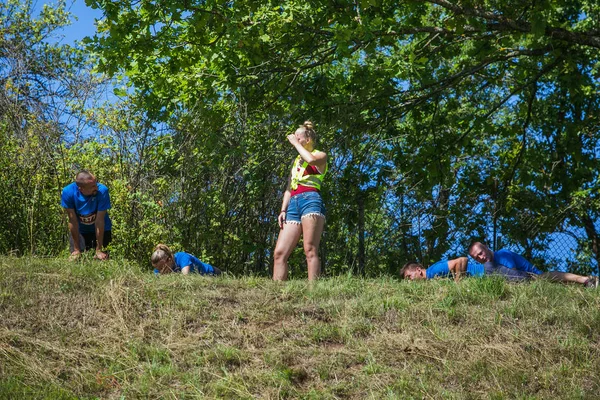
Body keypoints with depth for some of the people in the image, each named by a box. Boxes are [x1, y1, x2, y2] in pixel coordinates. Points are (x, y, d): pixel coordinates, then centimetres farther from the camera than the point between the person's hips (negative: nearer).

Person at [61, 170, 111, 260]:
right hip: (79, 230, 1)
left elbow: (99, 220, -28)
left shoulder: (102, 191, -34)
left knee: (103, 258, -3)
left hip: (101, 229, 0)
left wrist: (99, 250, -23)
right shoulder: (68, 192, -29)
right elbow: (73, 220, -22)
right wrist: (76, 250, -17)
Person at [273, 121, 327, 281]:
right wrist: (283, 210, 12)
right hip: (293, 204, 7)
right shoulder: (296, 161, 32)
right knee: (279, 253, -6)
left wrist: (296, 143, -1)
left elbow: (311, 159, -15)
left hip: (310, 200, -7)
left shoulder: (320, 155, 11)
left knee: (310, 250, -18)